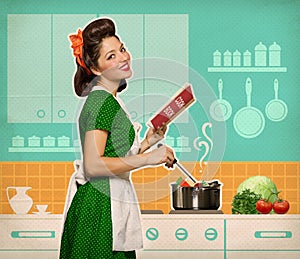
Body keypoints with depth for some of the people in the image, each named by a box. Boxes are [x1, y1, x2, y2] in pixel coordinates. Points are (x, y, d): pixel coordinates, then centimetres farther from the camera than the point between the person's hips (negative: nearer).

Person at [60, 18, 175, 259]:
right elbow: (93, 166, -22)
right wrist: (148, 158, -19)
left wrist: (147, 143, 11)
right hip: (100, 210, -10)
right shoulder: (102, 101, -13)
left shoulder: (110, 100, 17)